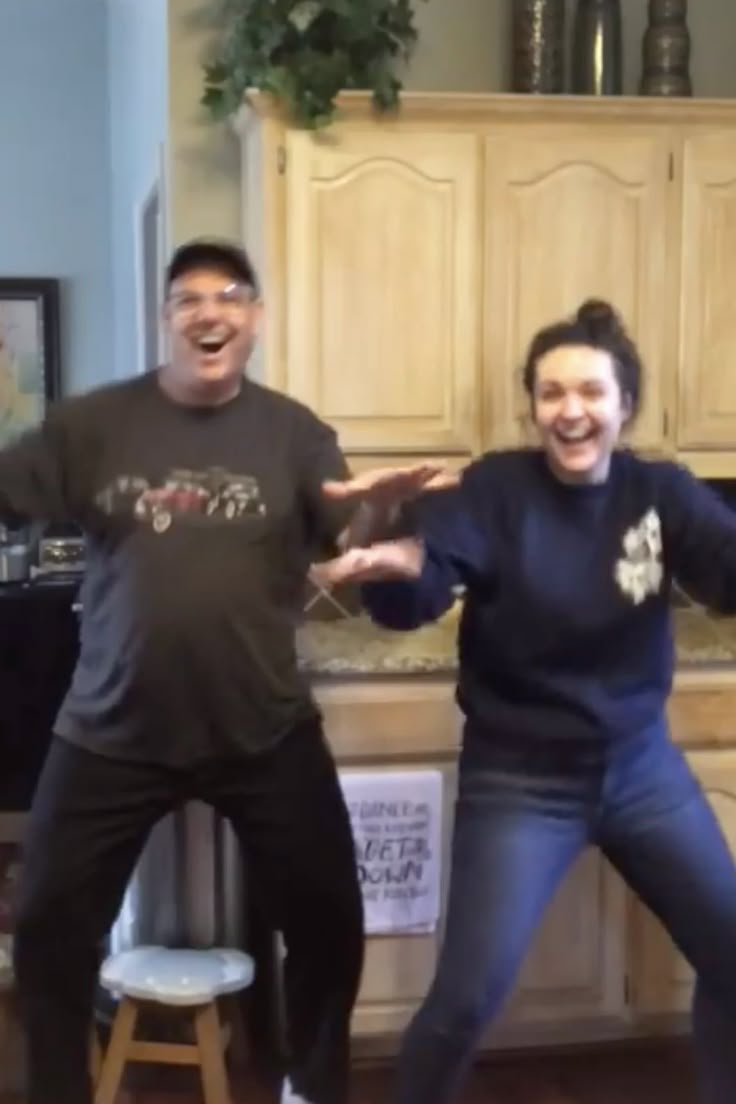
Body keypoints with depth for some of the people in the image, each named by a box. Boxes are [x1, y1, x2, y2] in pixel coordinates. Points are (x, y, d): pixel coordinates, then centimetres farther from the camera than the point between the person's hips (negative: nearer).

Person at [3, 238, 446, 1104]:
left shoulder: (291, 431, 0)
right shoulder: (93, 423, -1)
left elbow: (350, 546, -7)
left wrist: (375, 505, -28)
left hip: (267, 732, 0)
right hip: (113, 734, 0)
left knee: (328, 918, 10)